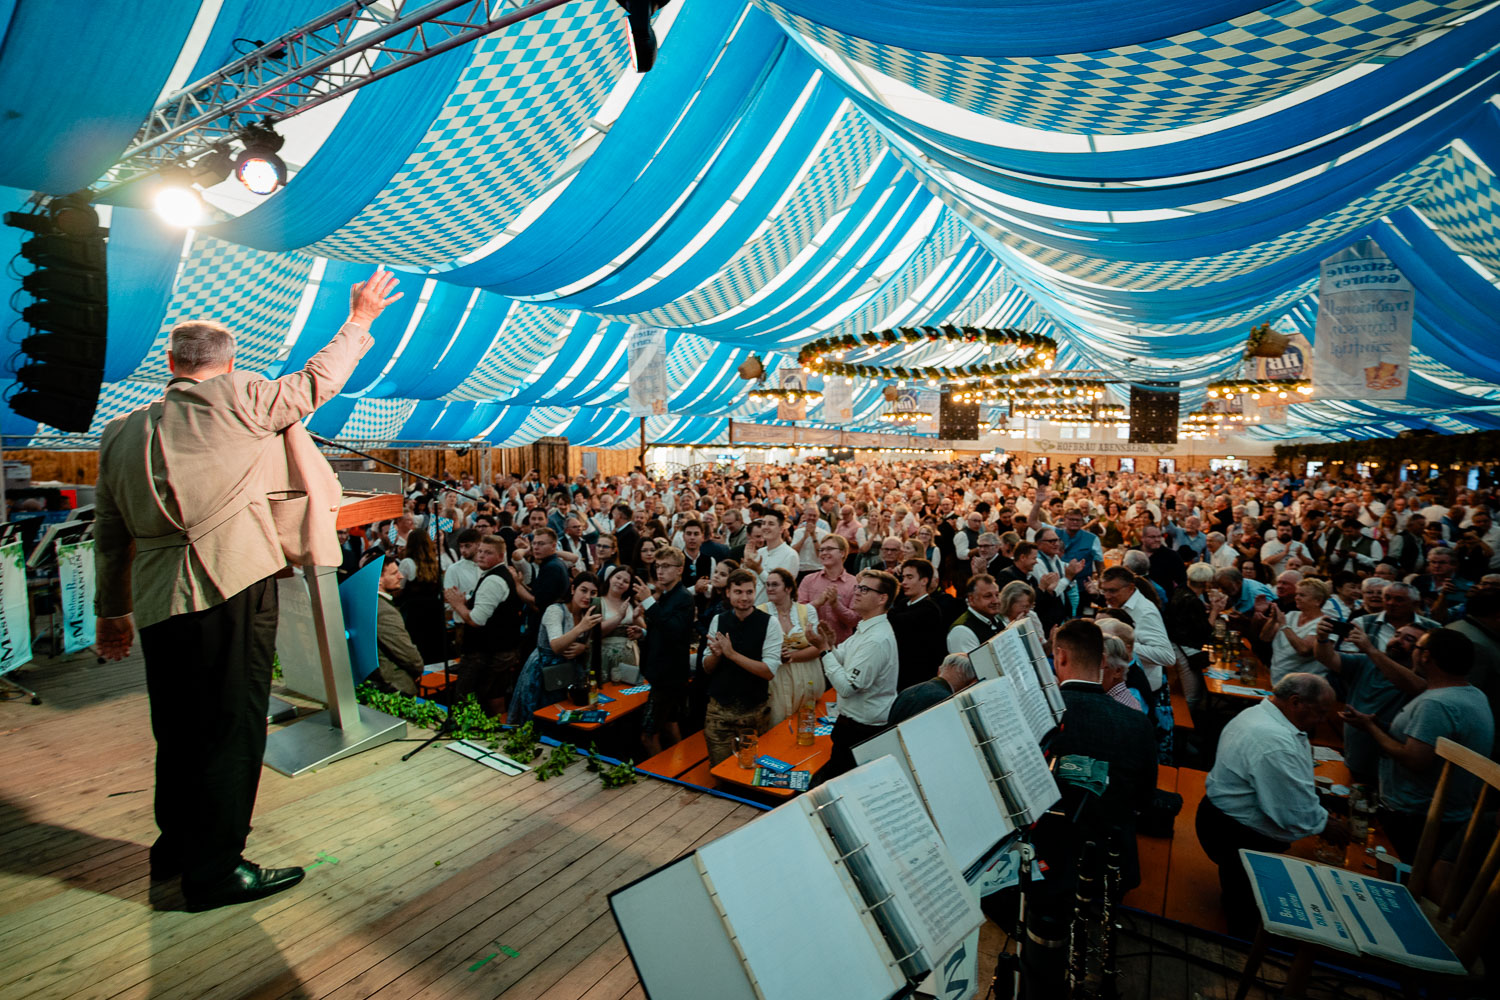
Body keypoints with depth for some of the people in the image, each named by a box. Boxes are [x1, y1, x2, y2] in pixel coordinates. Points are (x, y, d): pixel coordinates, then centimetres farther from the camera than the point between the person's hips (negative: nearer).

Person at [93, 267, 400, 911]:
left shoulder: (119, 432, 14)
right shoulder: (234, 400, -4)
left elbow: (110, 534, 17)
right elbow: (316, 382, 5)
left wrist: (111, 612, 25)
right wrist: (359, 320, 16)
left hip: (158, 602, 7)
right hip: (232, 587, -7)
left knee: (178, 728, 20)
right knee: (230, 729, 2)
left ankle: (176, 845, 37)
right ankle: (215, 871, 12)